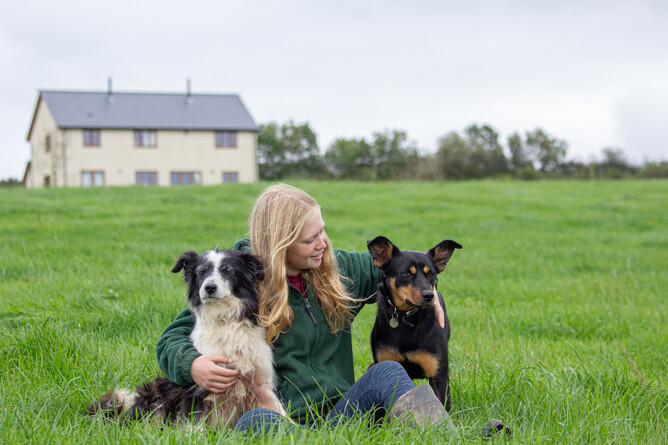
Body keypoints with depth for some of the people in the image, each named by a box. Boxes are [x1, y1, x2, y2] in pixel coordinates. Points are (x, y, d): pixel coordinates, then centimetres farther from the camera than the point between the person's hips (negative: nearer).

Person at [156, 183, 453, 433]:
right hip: (284, 418, -3)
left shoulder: (337, 268, 14)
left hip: (339, 413, 3)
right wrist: (192, 365, -20)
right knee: (256, 421, -38)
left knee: (387, 372, -26)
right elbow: (173, 338, 4)